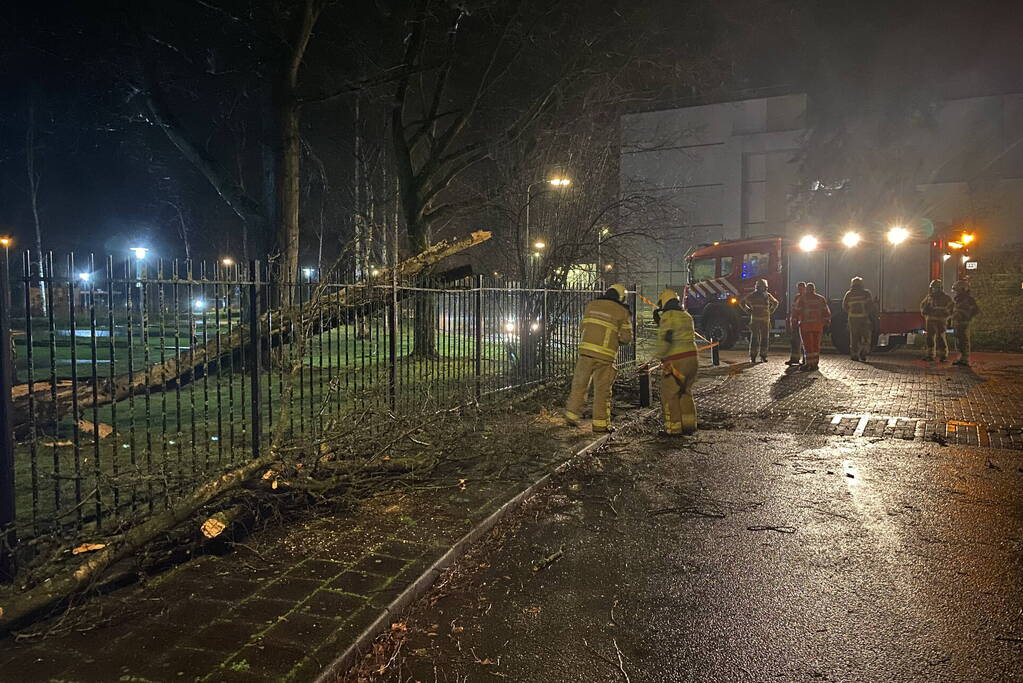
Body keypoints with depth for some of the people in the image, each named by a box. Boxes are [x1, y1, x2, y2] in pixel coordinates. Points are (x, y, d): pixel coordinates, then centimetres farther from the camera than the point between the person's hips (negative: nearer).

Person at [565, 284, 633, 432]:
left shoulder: (591, 305, 10)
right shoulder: (622, 312, 0)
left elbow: (583, 328, 14)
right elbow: (627, 338, -1)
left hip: (586, 350, 3)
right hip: (605, 355, -3)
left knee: (579, 384, 15)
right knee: (602, 390, 6)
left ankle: (572, 415, 21)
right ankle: (600, 423, 10)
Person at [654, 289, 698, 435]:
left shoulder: (667, 316, -10)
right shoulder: (687, 316, 15)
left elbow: (664, 339, -17)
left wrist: (661, 356, -4)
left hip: (675, 361, -8)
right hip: (692, 358, 8)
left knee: (670, 395, 2)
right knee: (685, 392, 19)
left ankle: (674, 427, 4)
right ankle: (689, 424, 18)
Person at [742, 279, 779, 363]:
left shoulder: (767, 295, 6)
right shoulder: (752, 295, -1)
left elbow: (775, 303, 25)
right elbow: (743, 303, 13)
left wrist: (771, 311, 13)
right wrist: (748, 310, 2)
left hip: (765, 320, 3)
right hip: (755, 319, -3)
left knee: (765, 338, 4)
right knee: (754, 338, -5)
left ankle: (763, 355, 14)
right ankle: (752, 357, -1)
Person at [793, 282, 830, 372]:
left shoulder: (803, 298, -1)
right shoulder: (821, 298, 10)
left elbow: (797, 310, -6)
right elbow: (826, 311, 5)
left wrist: (795, 320, 1)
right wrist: (827, 321, 7)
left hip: (806, 324, -4)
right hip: (818, 325, 4)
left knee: (808, 345, -2)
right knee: (816, 345, 10)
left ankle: (809, 364, -8)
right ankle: (815, 364, 11)